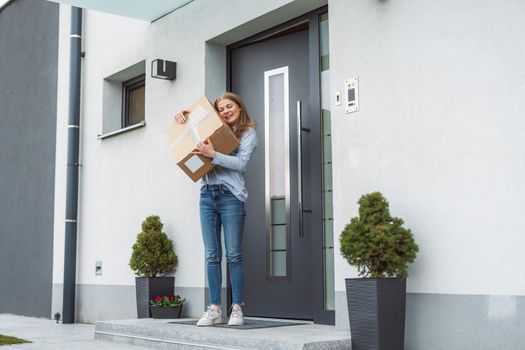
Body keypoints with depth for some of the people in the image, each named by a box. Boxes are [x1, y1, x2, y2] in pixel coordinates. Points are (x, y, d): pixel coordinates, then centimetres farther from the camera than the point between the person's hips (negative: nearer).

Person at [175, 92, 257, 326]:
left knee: (234, 255, -4)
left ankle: (237, 309, 2)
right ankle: (214, 309, 6)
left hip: (231, 197, -4)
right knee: (212, 255, 3)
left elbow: (241, 163, -10)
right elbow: (191, 125, 28)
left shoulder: (248, 133, 5)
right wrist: (182, 116, 6)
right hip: (207, 195, 4)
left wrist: (213, 154, -21)